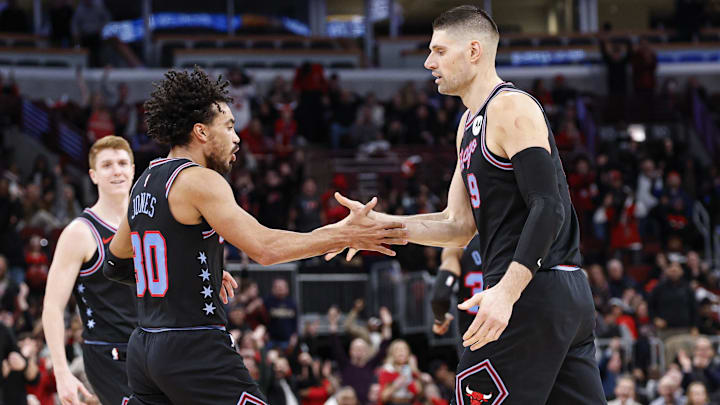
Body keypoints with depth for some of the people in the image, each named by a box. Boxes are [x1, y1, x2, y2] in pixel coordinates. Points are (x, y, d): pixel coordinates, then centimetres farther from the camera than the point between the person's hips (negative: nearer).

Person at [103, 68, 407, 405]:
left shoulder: (143, 184, 16)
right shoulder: (198, 181, -11)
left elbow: (115, 264, 27)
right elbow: (265, 248, -20)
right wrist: (343, 235, -15)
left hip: (144, 348, 9)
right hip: (194, 348, -9)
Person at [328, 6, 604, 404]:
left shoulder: (511, 108, -10)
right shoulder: (470, 123, 21)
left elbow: (548, 208, -20)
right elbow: (459, 226, 20)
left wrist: (506, 290, -30)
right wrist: (379, 223, 8)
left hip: (531, 295, -10)